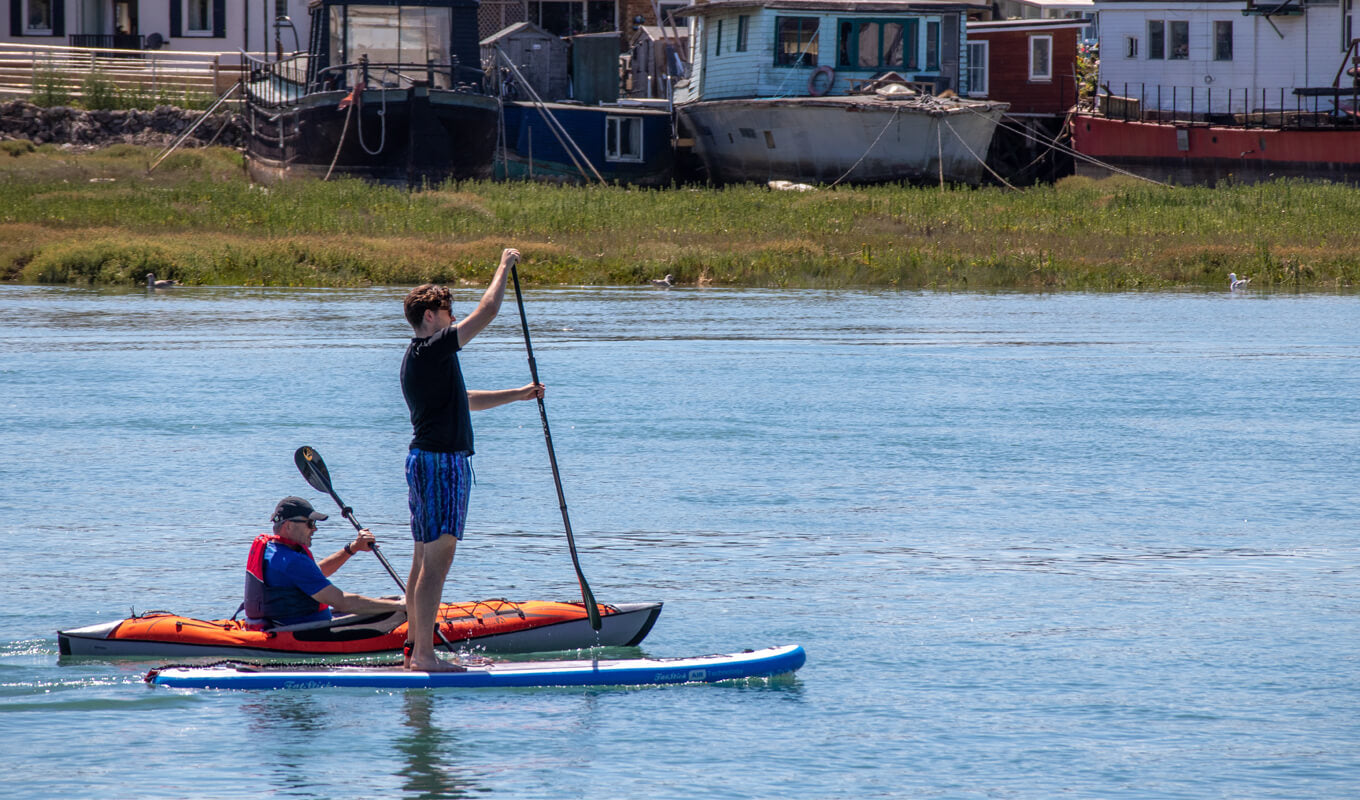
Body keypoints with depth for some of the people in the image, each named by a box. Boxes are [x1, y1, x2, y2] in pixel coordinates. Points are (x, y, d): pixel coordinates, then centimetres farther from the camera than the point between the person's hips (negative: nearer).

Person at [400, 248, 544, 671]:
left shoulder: (419, 358, 18)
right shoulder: (432, 349, -14)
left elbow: (463, 400, 29)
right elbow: (487, 311, -14)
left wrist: (518, 395, 26)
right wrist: (505, 266, -1)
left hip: (427, 461, 11)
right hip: (441, 462, -11)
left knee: (424, 560, 13)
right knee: (437, 560, -12)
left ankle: (414, 648, 17)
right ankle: (425, 654, -15)